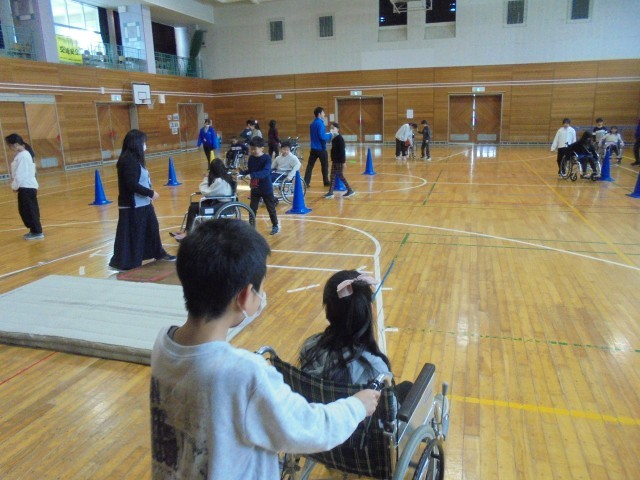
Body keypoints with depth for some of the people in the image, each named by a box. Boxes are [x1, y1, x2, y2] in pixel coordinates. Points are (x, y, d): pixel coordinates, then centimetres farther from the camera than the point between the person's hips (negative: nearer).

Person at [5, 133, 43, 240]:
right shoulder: (23, 154, 14)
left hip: (26, 187, -10)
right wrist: (16, 185, 9)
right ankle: (34, 230, 21)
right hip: (26, 186, 10)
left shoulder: (22, 156, -17)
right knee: (24, 210, 14)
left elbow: (20, 174, -19)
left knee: (30, 210, -4)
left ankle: (37, 232, 1)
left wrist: (15, 186, -7)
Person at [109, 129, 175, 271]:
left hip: (142, 203, 10)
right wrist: (151, 193, -17)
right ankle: (123, 262, 8)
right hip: (132, 206, -10)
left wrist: (149, 194, 5)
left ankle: (159, 253, 35)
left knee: (152, 227, 20)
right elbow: (132, 184, -25)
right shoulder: (129, 160, -19)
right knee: (131, 234, -2)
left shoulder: (134, 158, 11)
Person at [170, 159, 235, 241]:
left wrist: (206, 179, -3)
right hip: (218, 201, 10)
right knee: (193, 205, 5)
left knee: (193, 208, -10)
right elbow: (212, 191, 13)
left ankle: (187, 233, -1)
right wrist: (208, 178, 4)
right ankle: (186, 231, 5)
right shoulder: (226, 177, 7)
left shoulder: (219, 181, -22)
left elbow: (206, 192, -14)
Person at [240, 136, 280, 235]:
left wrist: (254, 175, -44)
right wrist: (242, 172, -11)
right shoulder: (251, 158, -2)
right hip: (255, 188, 5)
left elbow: (265, 172, -31)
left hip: (266, 188, -4)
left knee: (271, 208, 9)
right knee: (252, 208, 8)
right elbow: (249, 170, 8)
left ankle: (275, 226, 26)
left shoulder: (267, 158, -18)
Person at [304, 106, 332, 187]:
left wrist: (326, 135, 15)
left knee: (310, 165, 2)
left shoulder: (312, 123, 14)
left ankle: (306, 182, -1)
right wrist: (329, 135, -7)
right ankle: (326, 182, 16)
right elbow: (322, 136, -22)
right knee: (325, 165, 7)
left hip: (313, 148, 7)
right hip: (321, 148, -7)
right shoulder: (320, 123, -14)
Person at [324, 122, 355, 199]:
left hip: (339, 161, -9)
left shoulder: (339, 138, -16)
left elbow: (342, 151, -18)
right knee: (332, 176, 8)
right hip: (335, 160, 9)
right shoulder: (334, 138, 11)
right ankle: (330, 192, 12)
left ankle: (350, 190, 6)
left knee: (340, 175, -3)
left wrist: (343, 161, -21)